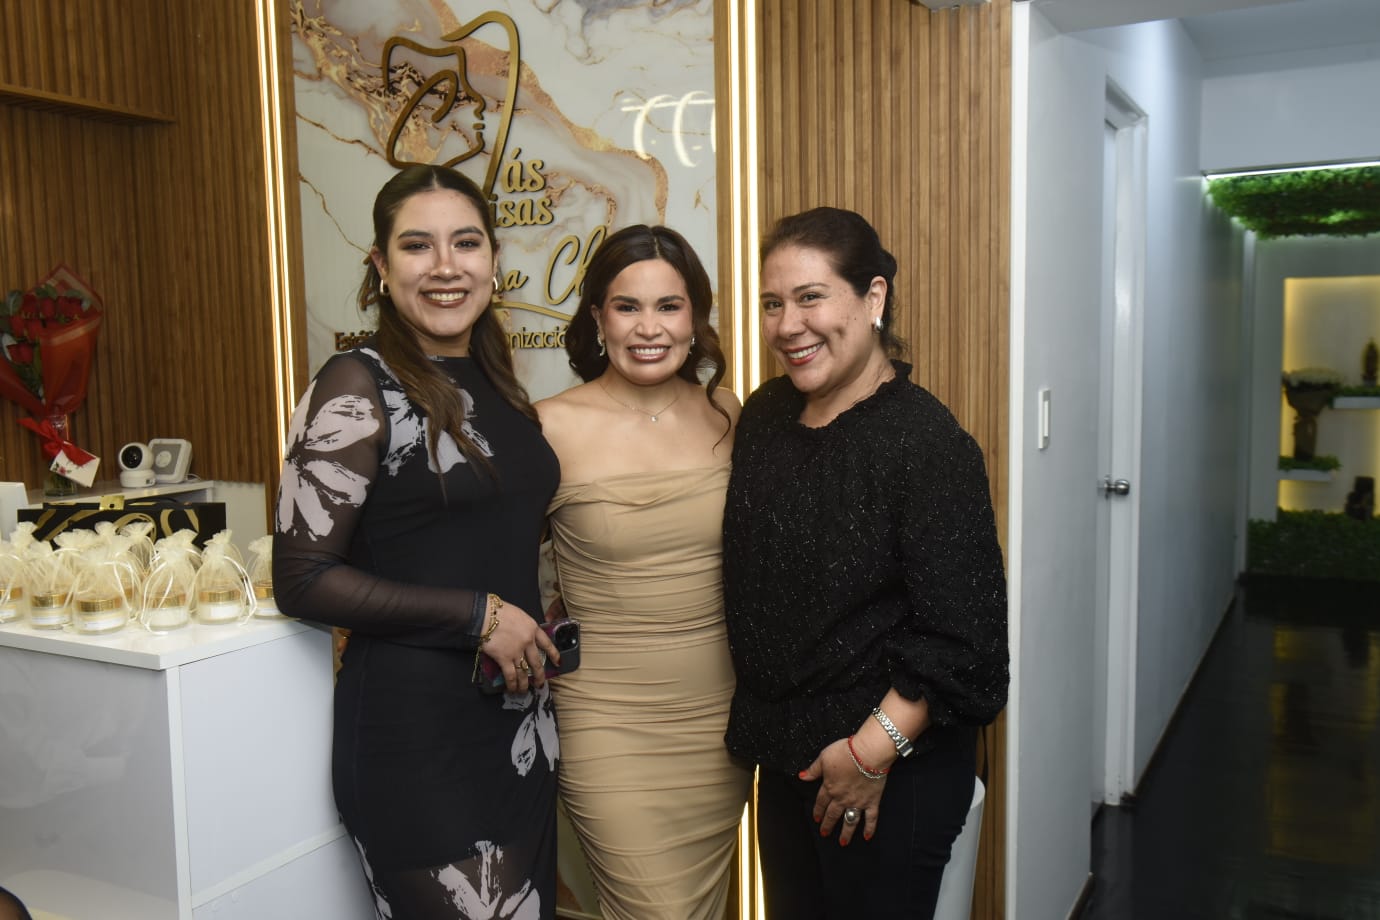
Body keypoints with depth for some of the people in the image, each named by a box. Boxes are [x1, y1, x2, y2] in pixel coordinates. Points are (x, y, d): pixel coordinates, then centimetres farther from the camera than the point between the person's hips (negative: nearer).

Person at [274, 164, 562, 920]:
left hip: (520, 716, 7)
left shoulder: (495, 382, 9)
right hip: (414, 723, -7)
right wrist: (477, 615, -15)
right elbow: (302, 579, -15)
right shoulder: (358, 386, -11)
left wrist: (534, 628, 6)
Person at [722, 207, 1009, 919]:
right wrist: (761, 727, 9)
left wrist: (874, 750, -18)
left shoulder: (925, 441, -19)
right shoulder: (764, 414, 3)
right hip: (784, 756, 7)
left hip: (892, 772, -7)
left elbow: (962, 638, -21)